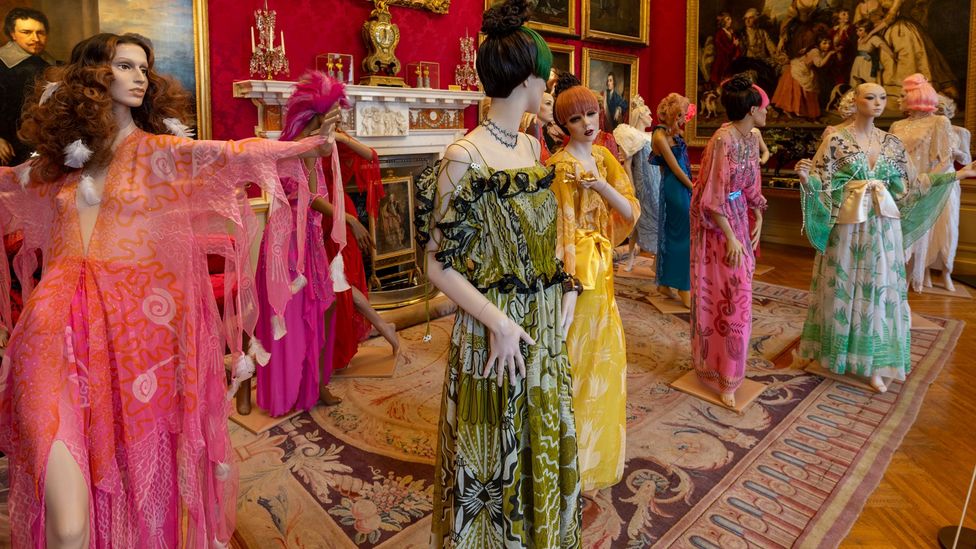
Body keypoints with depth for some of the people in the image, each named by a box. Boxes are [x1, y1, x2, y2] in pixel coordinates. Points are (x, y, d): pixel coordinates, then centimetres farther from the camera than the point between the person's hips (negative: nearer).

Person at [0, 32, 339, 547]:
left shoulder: (159, 150, 2)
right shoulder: (63, 155, 12)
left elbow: (231, 155, -17)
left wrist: (306, 145, -32)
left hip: (139, 319, -2)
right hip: (63, 315, 2)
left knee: (137, 455, 7)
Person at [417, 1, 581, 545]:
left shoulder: (532, 146, 6)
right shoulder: (466, 158, -18)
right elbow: (441, 265, -16)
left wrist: (567, 284, 2)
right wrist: (500, 323, -20)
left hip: (547, 323, 8)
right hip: (497, 332, -7)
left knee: (544, 445, 22)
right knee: (497, 455, 11)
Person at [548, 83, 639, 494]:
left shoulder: (604, 158, 8)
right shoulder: (560, 166, -14)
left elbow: (630, 213, 0)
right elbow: (560, 233, -18)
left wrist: (602, 185, -16)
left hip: (602, 270, 8)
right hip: (576, 272, -7)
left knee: (603, 357, 18)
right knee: (576, 361, 5)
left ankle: (595, 447, 40)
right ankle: (575, 460, 25)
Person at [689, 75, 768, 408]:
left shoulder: (750, 139, 5)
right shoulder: (723, 141, -21)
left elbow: (751, 186, 15)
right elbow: (712, 199, -21)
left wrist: (758, 220, 7)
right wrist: (730, 237, -19)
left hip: (738, 218, 9)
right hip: (716, 225, -9)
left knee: (737, 292, 14)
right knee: (726, 297, -3)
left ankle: (714, 364, 30)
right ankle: (724, 378, 11)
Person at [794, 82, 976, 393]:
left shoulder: (892, 143, 8)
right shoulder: (837, 140, -5)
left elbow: (912, 183, 14)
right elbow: (821, 183, -9)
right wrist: (805, 176, -31)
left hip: (883, 226, 4)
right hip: (847, 224, -4)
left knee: (879, 290, 6)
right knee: (839, 287, 5)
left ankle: (874, 363, 17)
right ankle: (816, 348, 24)